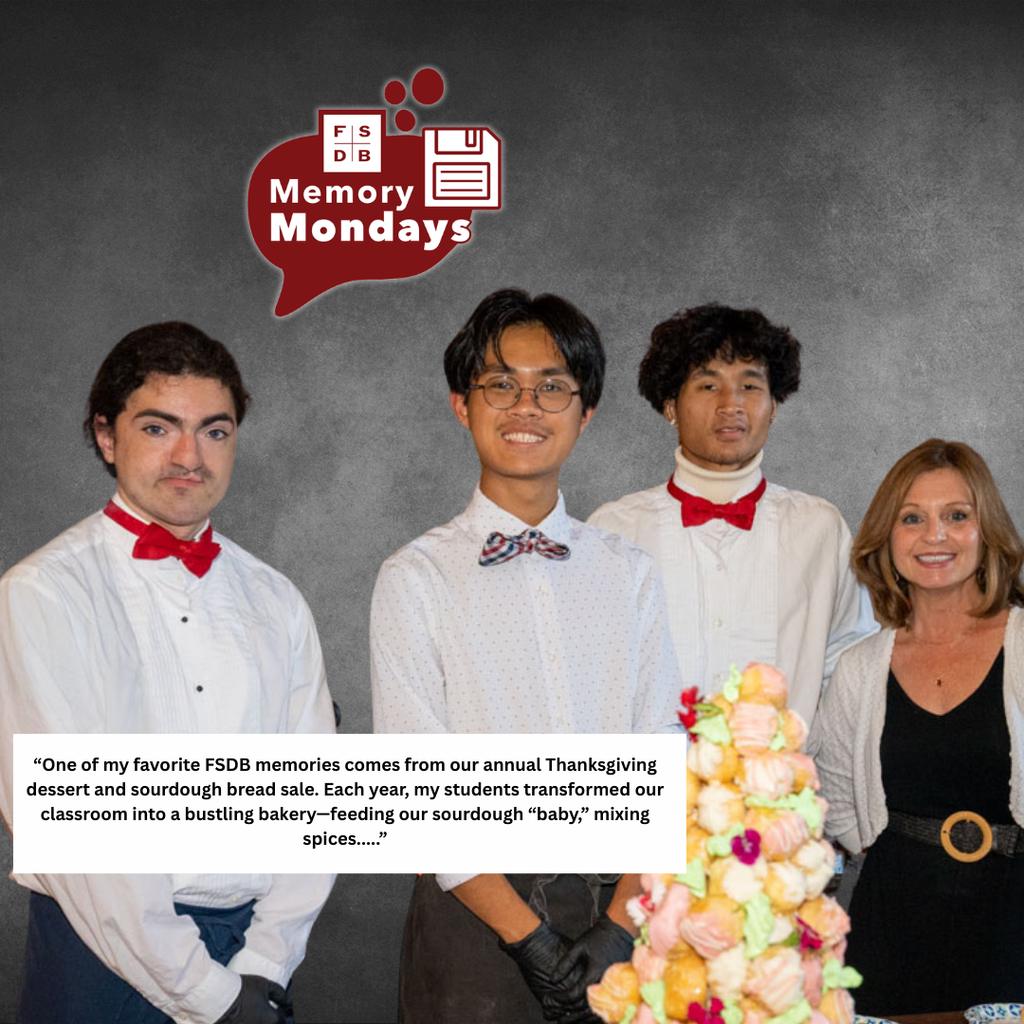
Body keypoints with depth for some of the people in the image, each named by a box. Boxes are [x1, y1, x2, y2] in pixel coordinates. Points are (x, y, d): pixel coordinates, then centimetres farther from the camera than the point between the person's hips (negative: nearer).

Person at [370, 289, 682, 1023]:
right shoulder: (417, 579, -4)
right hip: (478, 908, -2)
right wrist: (528, 937, -13)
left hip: (622, 903, 2)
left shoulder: (631, 574, 6)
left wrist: (621, 925, -11)